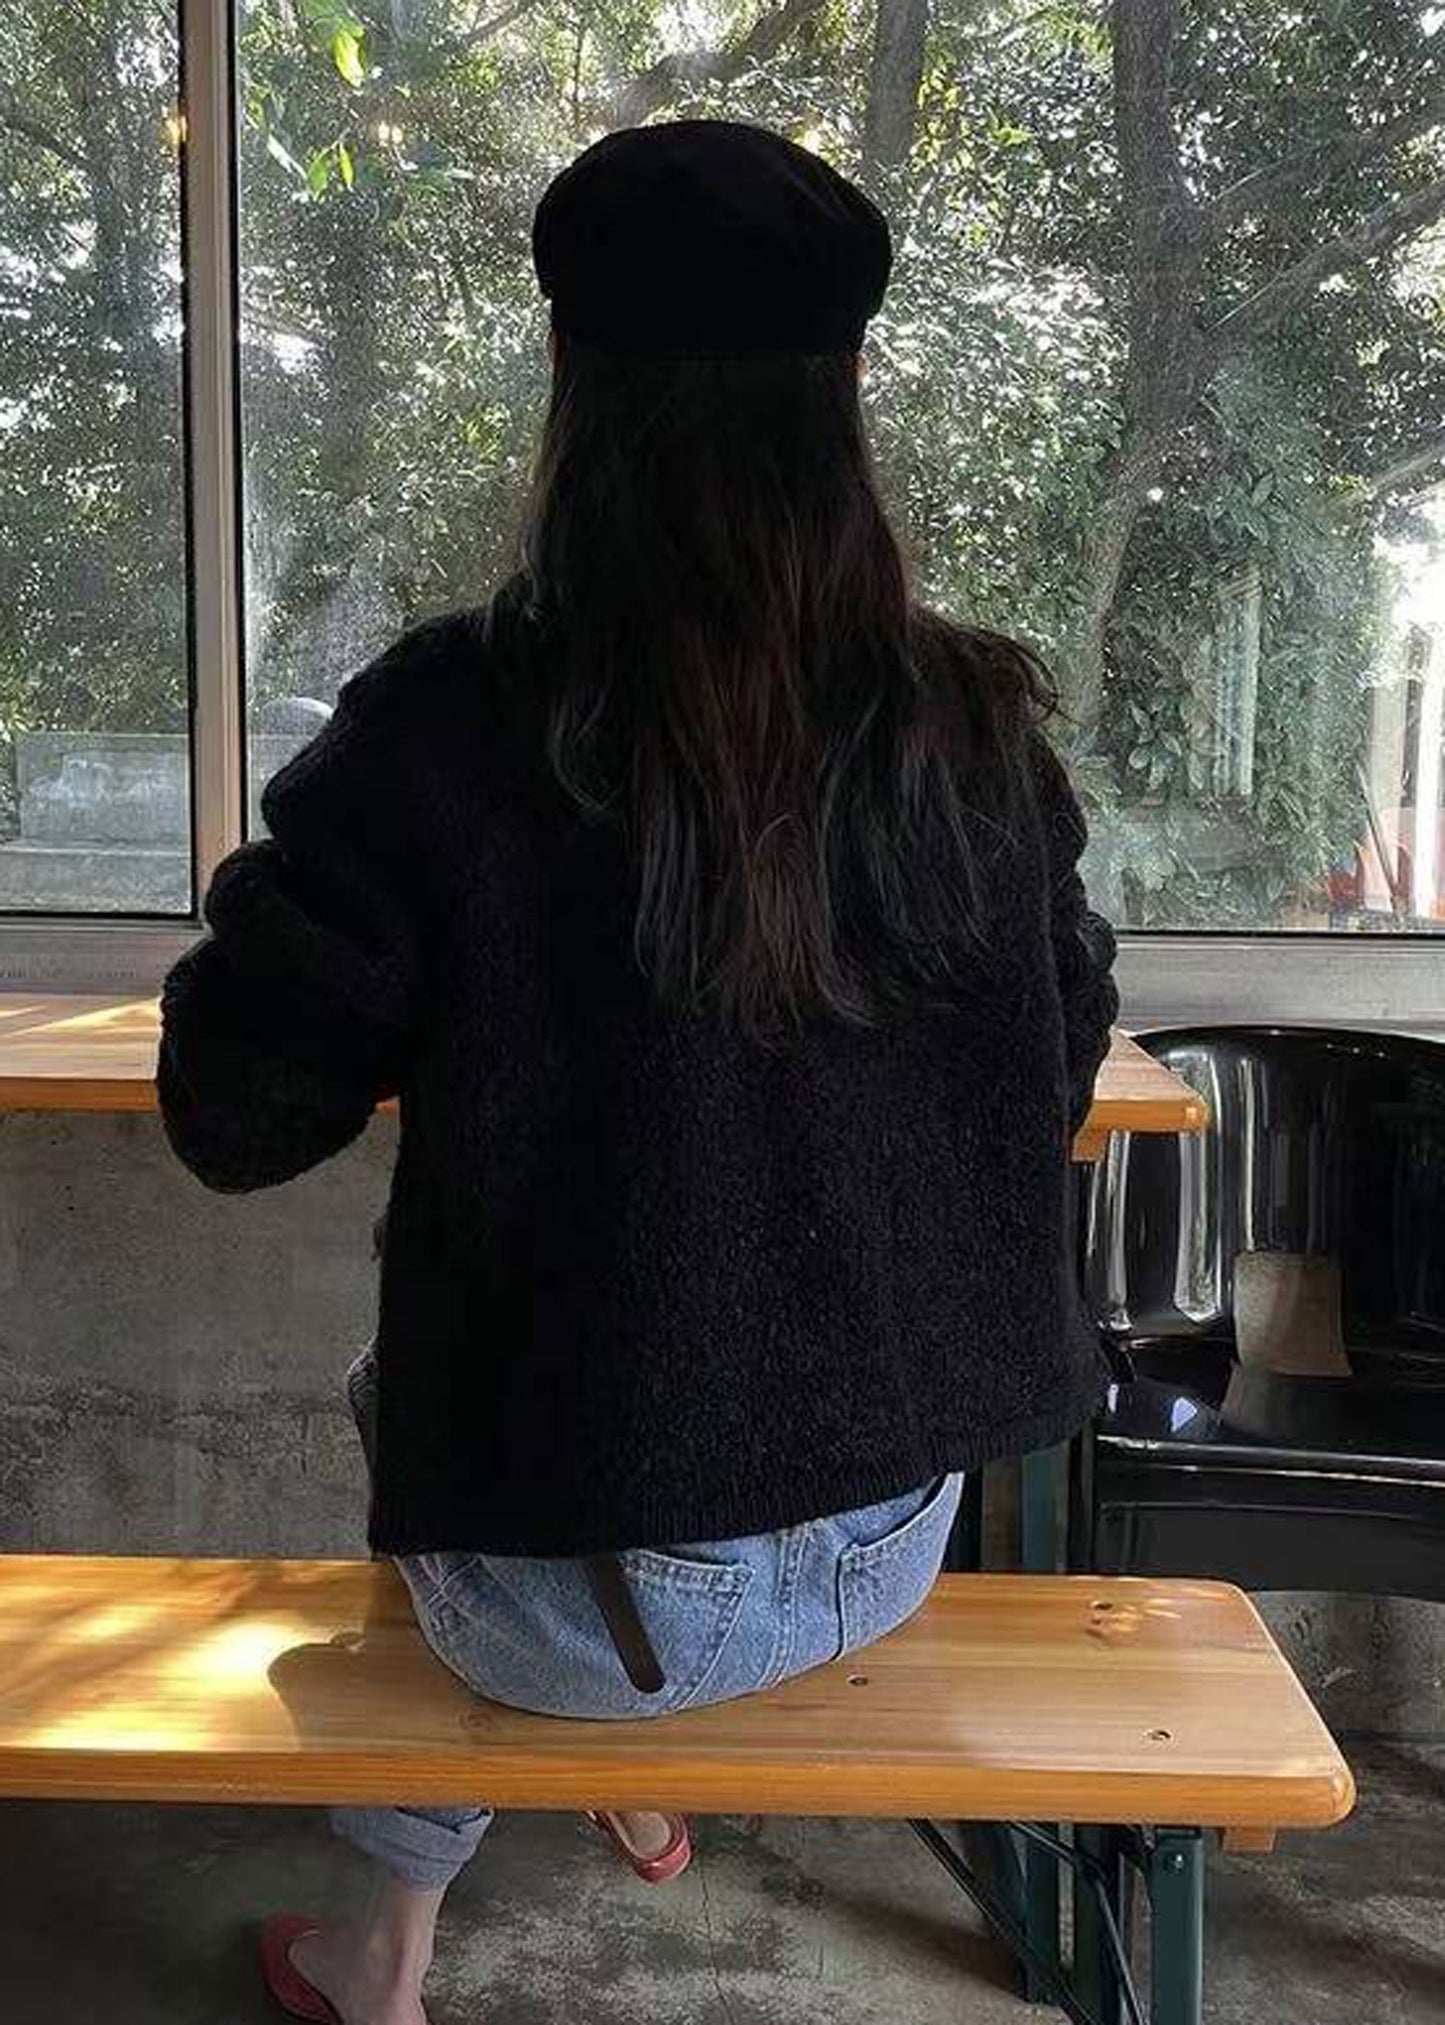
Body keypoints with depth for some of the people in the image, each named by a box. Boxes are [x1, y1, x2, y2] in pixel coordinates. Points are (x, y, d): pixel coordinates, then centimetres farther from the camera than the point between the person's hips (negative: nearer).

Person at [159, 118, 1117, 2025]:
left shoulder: (449, 727, -21)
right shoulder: (976, 730, -10)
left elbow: (233, 1113, -11)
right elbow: (1062, 1065, 6)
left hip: (586, 1601, -3)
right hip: (894, 1543, 4)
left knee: (399, 1385, 31)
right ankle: (651, 1791, 53)